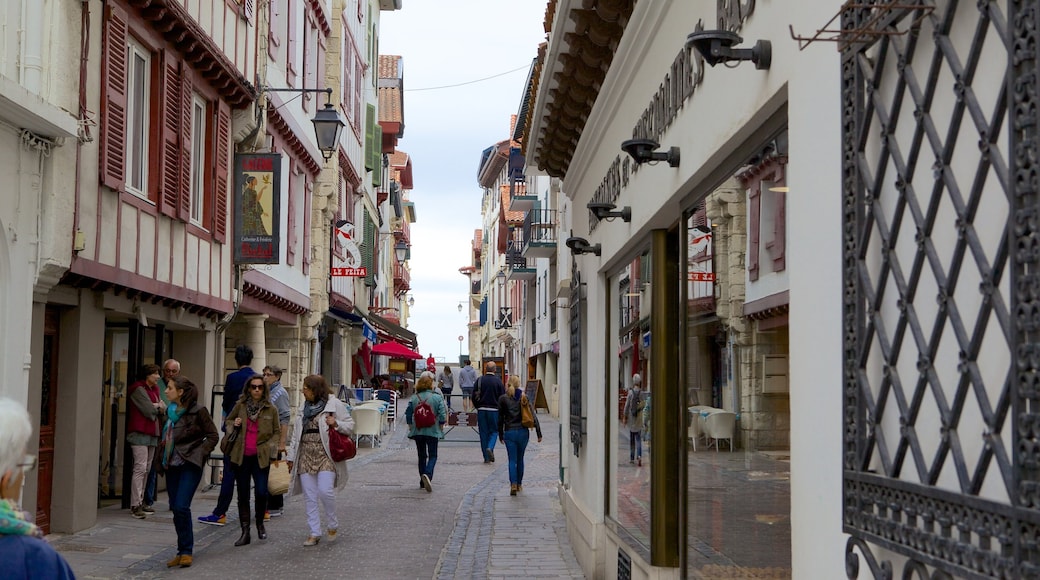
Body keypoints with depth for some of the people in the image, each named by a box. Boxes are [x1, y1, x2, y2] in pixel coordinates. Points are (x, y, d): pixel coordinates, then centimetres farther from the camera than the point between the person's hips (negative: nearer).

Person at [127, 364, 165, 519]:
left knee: (146, 469, 10)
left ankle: (140, 502, 16)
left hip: (151, 433, 9)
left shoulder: (154, 389, 20)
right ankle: (135, 505, -15)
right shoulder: (139, 389, -8)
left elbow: (163, 408, 12)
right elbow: (149, 410, -15)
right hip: (140, 433, -9)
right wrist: (157, 406, 4)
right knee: (140, 468, -14)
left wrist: (155, 406, -7)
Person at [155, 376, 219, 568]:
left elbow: (213, 435, -6)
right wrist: (162, 458, 12)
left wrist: (200, 453, -14)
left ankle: (186, 551, -2)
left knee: (181, 507, -14)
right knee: (175, 508, 8)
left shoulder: (198, 411, -10)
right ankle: (182, 552, 17)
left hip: (190, 465, -7)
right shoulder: (171, 411, 10)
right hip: (172, 465, 7)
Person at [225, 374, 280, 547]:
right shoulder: (240, 406, 5)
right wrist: (233, 425, -2)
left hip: (261, 456, -2)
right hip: (241, 456, 2)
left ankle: (260, 524, 19)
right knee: (243, 495, 5)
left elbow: (277, 432, 12)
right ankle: (245, 532, 12)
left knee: (261, 492, -9)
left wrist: (271, 445, -5)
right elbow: (227, 422, 20)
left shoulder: (271, 410, 3)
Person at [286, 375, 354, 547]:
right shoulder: (304, 407, 16)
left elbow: (350, 425, 1)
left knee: (325, 491, -15)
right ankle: (314, 533, 10)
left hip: (325, 455, -5)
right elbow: (296, 434, 19)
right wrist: (291, 456, 16)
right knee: (310, 497, 3)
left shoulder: (334, 404, -2)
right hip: (306, 456, 5)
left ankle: (332, 526, 8)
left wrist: (336, 424, -19)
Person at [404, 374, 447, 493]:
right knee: (432, 456, 4)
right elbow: (442, 415, -11)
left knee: (422, 456, 15)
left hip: (417, 432, 3)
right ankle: (428, 474, -22)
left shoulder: (413, 398, 0)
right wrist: (441, 428, 4)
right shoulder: (437, 398, -8)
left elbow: (408, 415, 3)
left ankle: (423, 482, 19)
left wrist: (411, 427, 17)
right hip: (432, 432, -3)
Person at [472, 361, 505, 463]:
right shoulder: (498, 381, -6)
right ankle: (490, 448, -16)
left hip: (481, 410, 2)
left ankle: (487, 457, 8)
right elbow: (503, 396, -4)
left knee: (483, 433, 8)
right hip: (494, 410, -2)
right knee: (493, 431, 11)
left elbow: (474, 395, 0)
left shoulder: (480, 380, -1)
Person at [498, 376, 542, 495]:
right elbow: (534, 416, -2)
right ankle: (519, 484, 26)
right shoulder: (524, 398, 2)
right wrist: (539, 434, 0)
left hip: (509, 433, -2)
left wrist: (500, 435, 11)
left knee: (512, 460, 0)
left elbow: (500, 419, 1)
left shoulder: (503, 399, -3)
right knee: (520, 459, 17)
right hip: (523, 432, 2)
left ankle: (513, 485, -16)